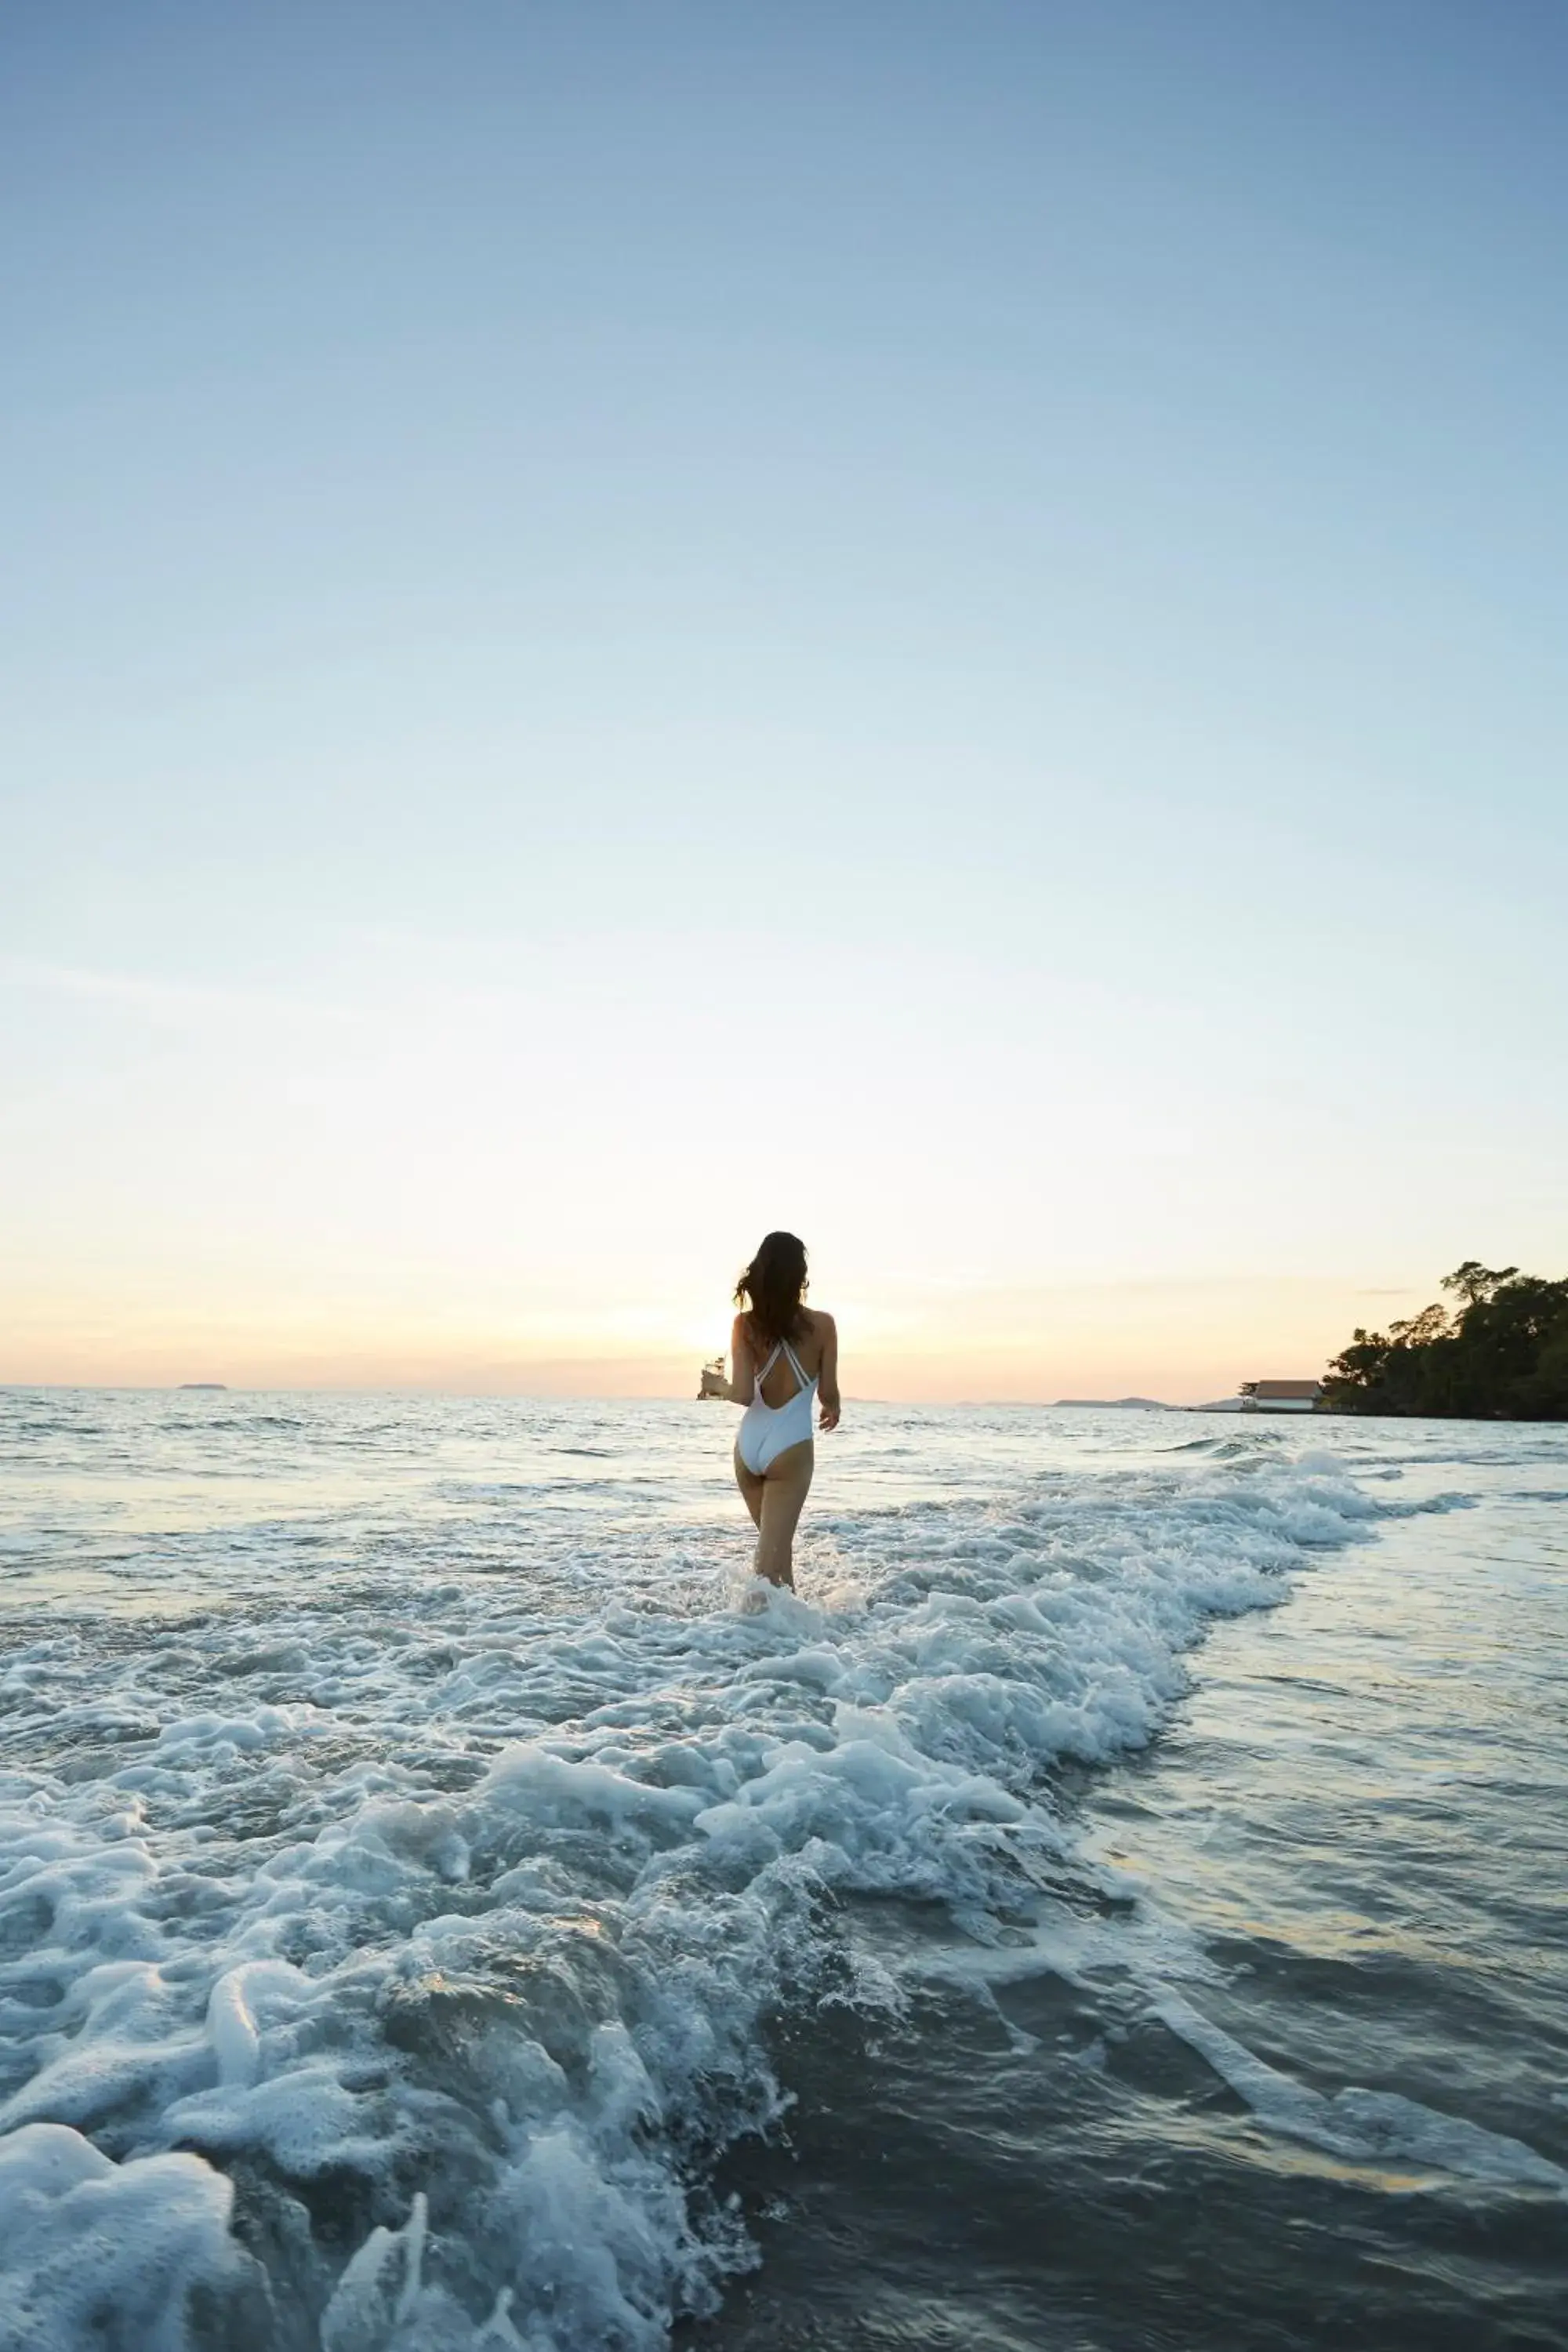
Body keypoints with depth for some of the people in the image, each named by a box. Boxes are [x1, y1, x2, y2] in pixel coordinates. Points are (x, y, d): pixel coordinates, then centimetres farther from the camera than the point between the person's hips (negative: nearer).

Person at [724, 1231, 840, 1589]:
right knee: (772, 1555, -1)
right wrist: (833, 1409, 22)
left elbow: (743, 1394, -13)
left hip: (748, 1444, 4)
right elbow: (828, 1394, -1)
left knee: (776, 1543, 23)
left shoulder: (745, 1324, -6)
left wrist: (716, 1387, 10)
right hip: (791, 1448, -4)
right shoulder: (822, 1325, -8)